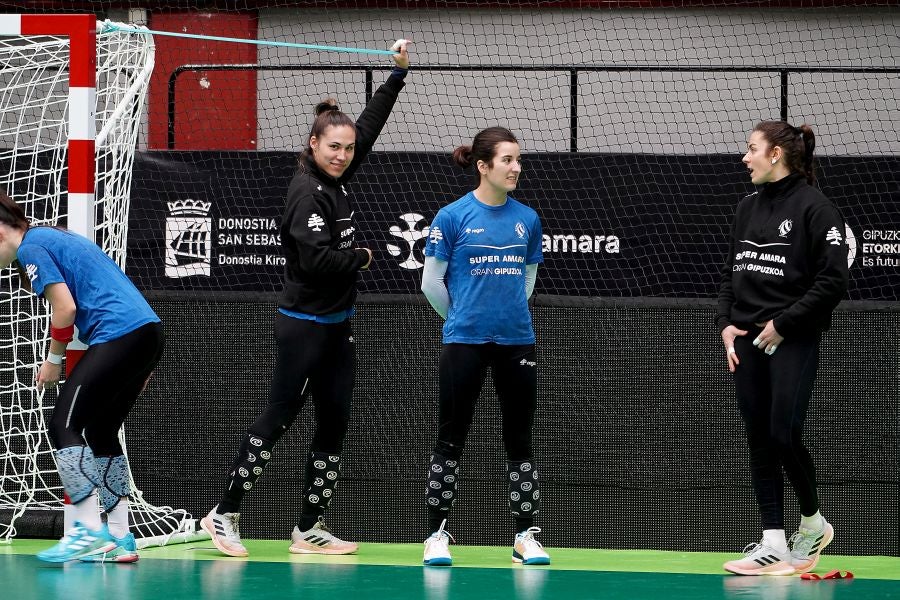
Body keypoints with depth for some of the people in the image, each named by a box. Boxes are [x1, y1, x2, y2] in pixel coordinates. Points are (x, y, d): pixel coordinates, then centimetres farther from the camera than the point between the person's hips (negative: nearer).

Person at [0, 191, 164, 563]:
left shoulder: (30, 248, -3)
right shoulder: (56, 239, 25)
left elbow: (66, 308, -11)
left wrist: (53, 359, 4)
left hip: (118, 335, -9)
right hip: (149, 328, 9)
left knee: (63, 427, -7)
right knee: (102, 433, 15)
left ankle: (90, 531, -14)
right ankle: (119, 539, 12)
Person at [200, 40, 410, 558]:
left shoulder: (337, 181, 7)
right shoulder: (307, 192, -17)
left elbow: (371, 125, 18)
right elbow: (318, 258, -27)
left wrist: (399, 73, 18)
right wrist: (363, 258, -10)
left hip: (337, 325, 9)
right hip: (304, 325, -9)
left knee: (335, 422, 7)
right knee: (279, 418, -5)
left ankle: (311, 528, 10)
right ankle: (225, 514, 2)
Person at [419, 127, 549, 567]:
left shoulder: (527, 219, 5)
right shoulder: (453, 216, -6)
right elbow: (431, 281, 1)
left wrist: (509, 314, 13)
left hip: (516, 341, 3)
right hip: (465, 343, -3)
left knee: (519, 441, 6)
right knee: (450, 440, 1)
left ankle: (525, 536, 12)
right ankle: (437, 534, 8)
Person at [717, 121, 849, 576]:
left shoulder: (814, 208, -8)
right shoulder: (747, 208, 13)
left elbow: (832, 282, -12)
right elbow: (730, 273, 18)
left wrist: (783, 324, -14)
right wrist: (726, 324, 3)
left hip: (793, 341, -7)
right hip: (746, 342, 7)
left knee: (784, 434, -11)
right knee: (759, 441, 3)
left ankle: (813, 521, 13)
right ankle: (773, 545, 5)